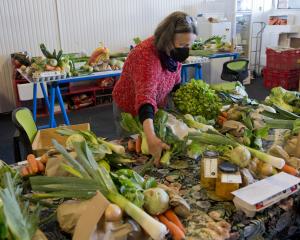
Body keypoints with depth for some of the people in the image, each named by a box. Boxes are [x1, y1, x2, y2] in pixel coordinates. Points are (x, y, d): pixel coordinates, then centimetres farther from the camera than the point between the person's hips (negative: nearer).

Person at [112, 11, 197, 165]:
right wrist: (151, 138, -62)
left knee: (161, 152, 18)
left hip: (156, 108, 7)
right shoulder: (146, 55, -36)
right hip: (130, 110, -6)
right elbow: (145, 96, -50)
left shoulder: (173, 52, -12)